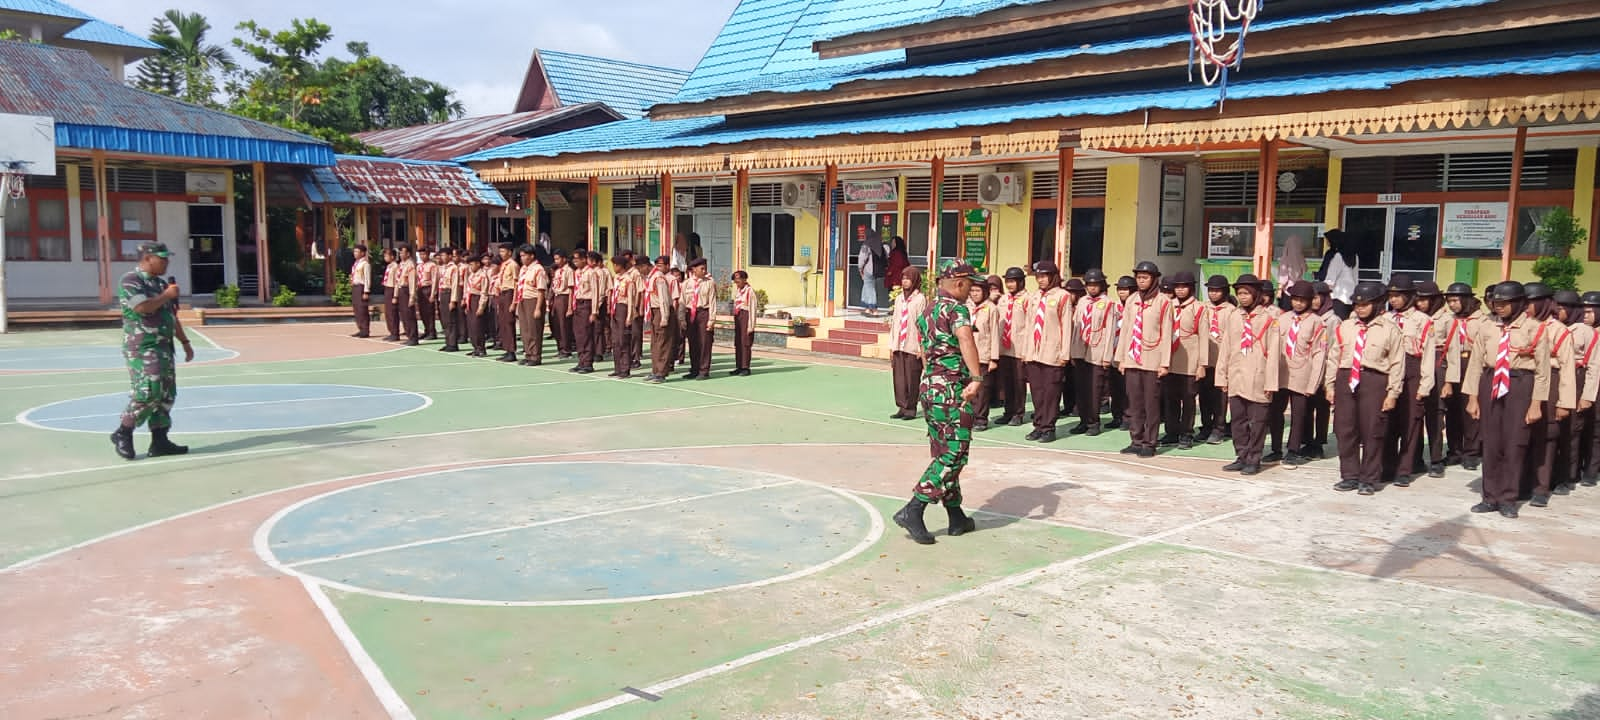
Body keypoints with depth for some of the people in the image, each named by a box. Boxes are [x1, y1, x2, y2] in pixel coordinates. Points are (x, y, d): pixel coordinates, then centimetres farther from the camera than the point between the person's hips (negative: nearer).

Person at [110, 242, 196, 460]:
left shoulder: (161, 283, 18)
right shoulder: (131, 280, -8)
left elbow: (173, 317, 23)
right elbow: (142, 307, -24)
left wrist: (185, 341, 21)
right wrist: (166, 296, -10)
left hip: (164, 347, 9)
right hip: (142, 347, -9)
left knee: (166, 395, 6)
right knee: (148, 391, -16)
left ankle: (159, 441, 11)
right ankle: (123, 433, 0)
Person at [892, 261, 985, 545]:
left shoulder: (927, 311, 17)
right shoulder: (956, 308, -10)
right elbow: (965, 339, -29)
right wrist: (977, 378, -36)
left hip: (929, 384, 9)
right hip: (953, 388, -9)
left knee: (943, 454, 13)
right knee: (953, 455, -4)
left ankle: (957, 517, 20)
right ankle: (912, 511, -10)